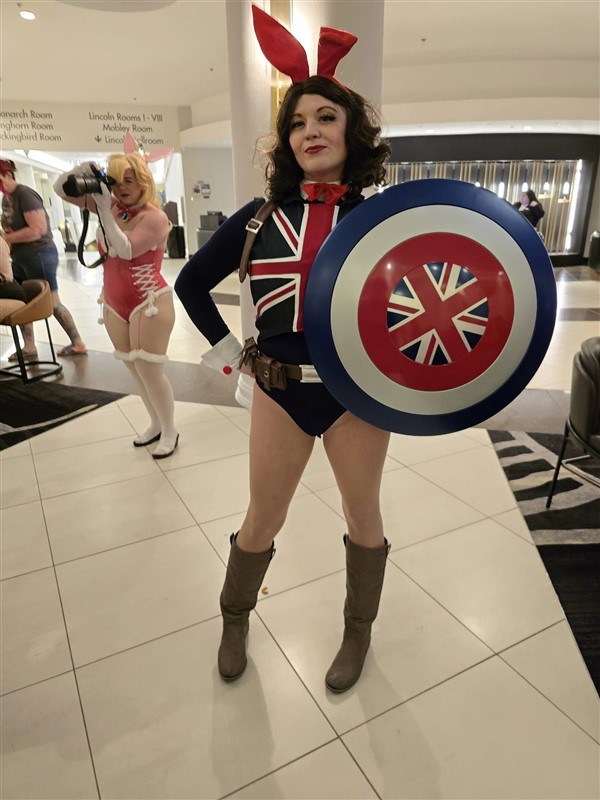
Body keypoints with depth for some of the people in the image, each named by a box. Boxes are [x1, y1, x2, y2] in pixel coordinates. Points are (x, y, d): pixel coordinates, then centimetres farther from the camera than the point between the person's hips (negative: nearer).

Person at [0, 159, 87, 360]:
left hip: (39, 255, -9)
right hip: (20, 258, 9)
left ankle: (78, 344, 9)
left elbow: (38, 229, -25)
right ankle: (29, 347, 16)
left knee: (52, 303, -2)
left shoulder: (24, 194, -17)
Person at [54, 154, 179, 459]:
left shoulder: (154, 217, -14)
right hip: (115, 306, 7)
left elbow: (126, 250, -26)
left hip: (150, 304, -7)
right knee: (135, 370, 13)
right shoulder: (112, 205, 5)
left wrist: (105, 211, -26)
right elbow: (60, 190, 10)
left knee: (150, 371, -5)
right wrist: (79, 173, -10)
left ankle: (170, 432, 13)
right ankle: (156, 424, 30)